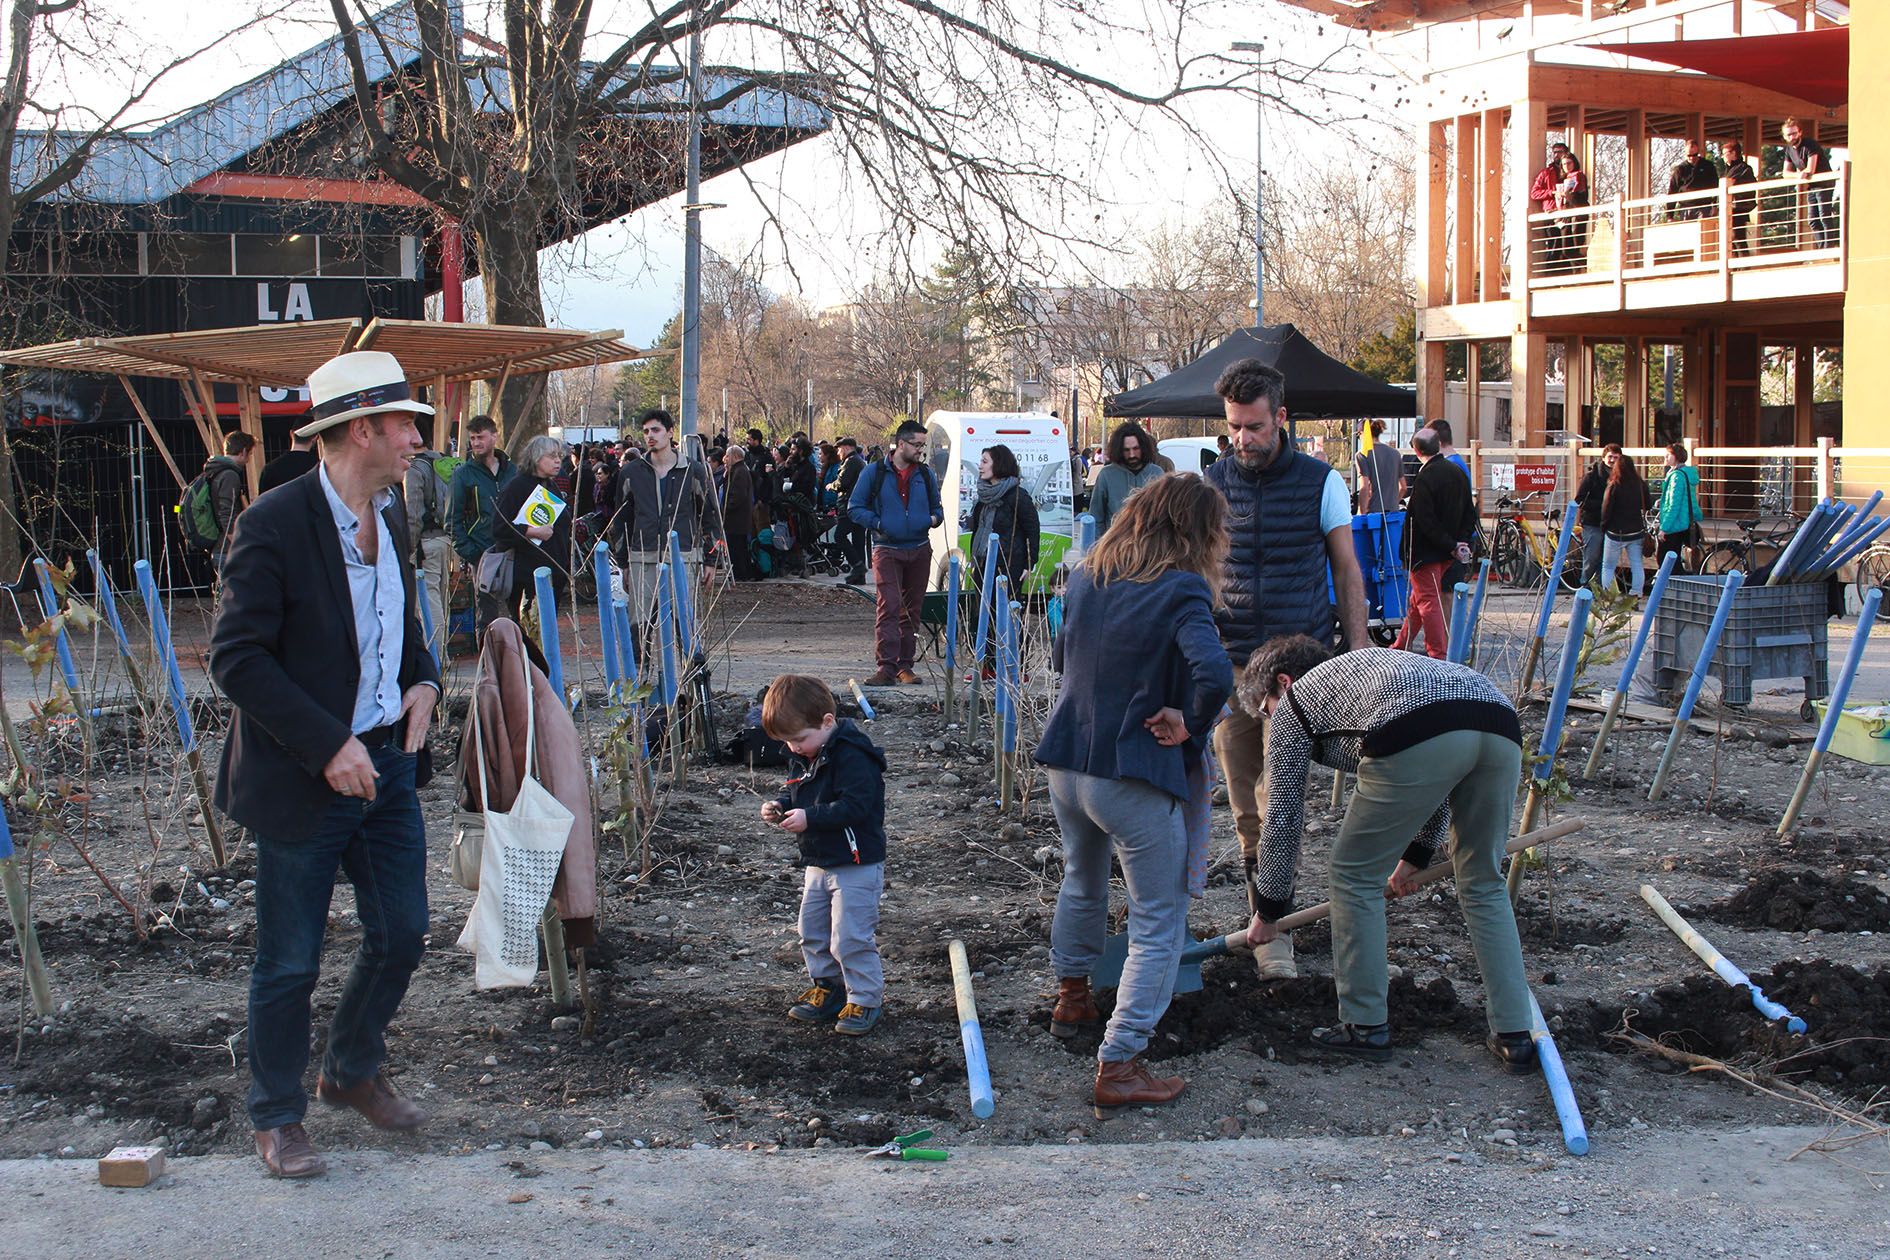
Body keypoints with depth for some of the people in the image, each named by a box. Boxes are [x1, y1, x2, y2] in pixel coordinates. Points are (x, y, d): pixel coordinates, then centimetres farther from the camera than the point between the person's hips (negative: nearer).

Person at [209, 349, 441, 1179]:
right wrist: (327, 745, -21)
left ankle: (353, 1071, 38)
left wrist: (423, 680, 1)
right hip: (304, 781, -7)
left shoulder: (390, 517, 6)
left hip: (387, 764, 7)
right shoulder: (274, 526, -18)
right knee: (289, 963, 6)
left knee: (401, 935, 14)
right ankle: (277, 1117, 25)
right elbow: (236, 658, -18)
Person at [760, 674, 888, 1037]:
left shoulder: (852, 757, -23)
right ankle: (827, 988, 31)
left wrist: (810, 817, -32)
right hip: (819, 865, 10)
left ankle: (865, 1000, 7)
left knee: (850, 937, -7)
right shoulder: (809, 757, 7)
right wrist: (780, 806, -3)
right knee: (812, 932, 16)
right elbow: (798, 793, 18)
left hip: (857, 867, -10)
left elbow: (855, 805, -29)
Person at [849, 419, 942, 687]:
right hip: (887, 551, -4)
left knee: (912, 610, 8)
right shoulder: (875, 473, -1)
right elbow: (855, 507, 2)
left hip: (919, 551, 4)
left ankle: (905, 665, 16)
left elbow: (936, 506, 20)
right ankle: (886, 666, -17)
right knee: (888, 607, -15)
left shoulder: (925, 474, 10)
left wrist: (934, 518, -3)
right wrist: (878, 524, -12)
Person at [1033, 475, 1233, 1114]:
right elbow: (1213, 672, -31)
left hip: (1066, 763, 7)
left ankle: (1070, 997, 50)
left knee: (1081, 884, 31)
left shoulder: (1087, 575, 5)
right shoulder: (1182, 591, -15)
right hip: (1133, 778, -7)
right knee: (1158, 923, 4)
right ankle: (1118, 1065, -1)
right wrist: (1189, 721, -14)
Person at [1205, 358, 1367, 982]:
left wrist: (1358, 650, 1)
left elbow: (1346, 571, 6)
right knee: (1245, 805, 6)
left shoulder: (1321, 482, 0)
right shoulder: (1212, 483, 5)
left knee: (1280, 796, -11)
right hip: (1231, 661, 3)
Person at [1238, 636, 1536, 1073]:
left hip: (1420, 739, -7)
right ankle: (1514, 1037, 21)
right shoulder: (1366, 664, 42)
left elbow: (1284, 819, 24)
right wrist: (1416, 856, 49)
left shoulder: (1293, 703, 25)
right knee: (1484, 885, 22)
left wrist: (1268, 910, 35)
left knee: (1354, 877, 13)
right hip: (1501, 725, 7)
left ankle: (1365, 1025, 19)